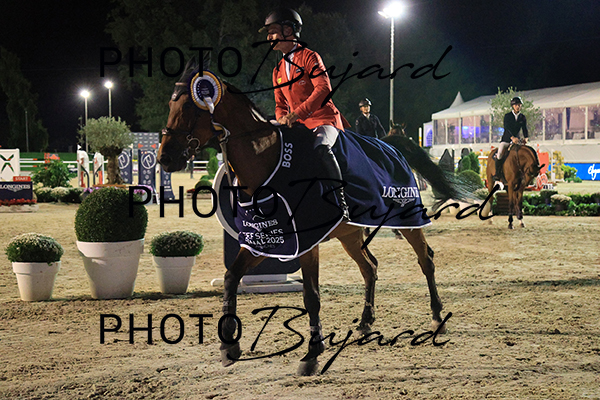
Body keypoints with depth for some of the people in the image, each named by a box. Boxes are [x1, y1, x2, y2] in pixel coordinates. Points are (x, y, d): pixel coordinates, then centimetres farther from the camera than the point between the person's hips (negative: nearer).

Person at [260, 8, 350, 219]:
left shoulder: (309, 57, -5)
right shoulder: (279, 70, 17)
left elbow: (323, 89, -19)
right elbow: (280, 104, 21)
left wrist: (297, 113, -28)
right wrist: (283, 120, -5)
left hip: (325, 119, -8)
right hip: (300, 126, 8)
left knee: (321, 147, -36)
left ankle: (341, 201, -32)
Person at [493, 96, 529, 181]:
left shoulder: (523, 118, 8)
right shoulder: (507, 116, -3)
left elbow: (525, 129, 3)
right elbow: (507, 127, -16)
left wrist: (525, 138, -17)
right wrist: (512, 137, -31)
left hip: (517, 140, 4)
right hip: (506, 140, -4)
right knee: (500, 153, -25)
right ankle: (497, 173, -16)